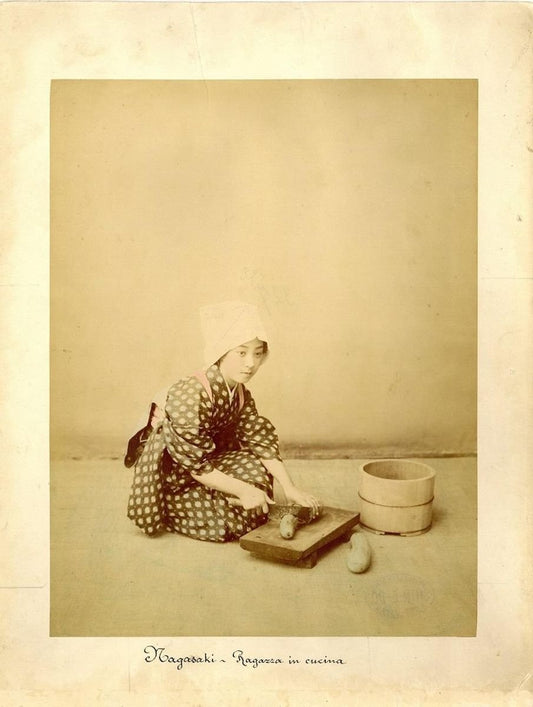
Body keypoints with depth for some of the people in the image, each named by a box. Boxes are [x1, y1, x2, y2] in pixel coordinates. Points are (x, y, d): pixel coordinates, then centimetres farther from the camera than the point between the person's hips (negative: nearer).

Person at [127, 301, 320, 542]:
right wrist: (242, 490, -23)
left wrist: (289, 488, -13)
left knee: (260, 472, -5)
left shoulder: (240, 393, -5)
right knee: (226, 522, -17)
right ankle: (168, 512, 6)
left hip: (209, 460, 8)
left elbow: (261, 440, -4)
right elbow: (193, 464, -26)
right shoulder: (190, 394, -31)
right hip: (168, 480, -7)